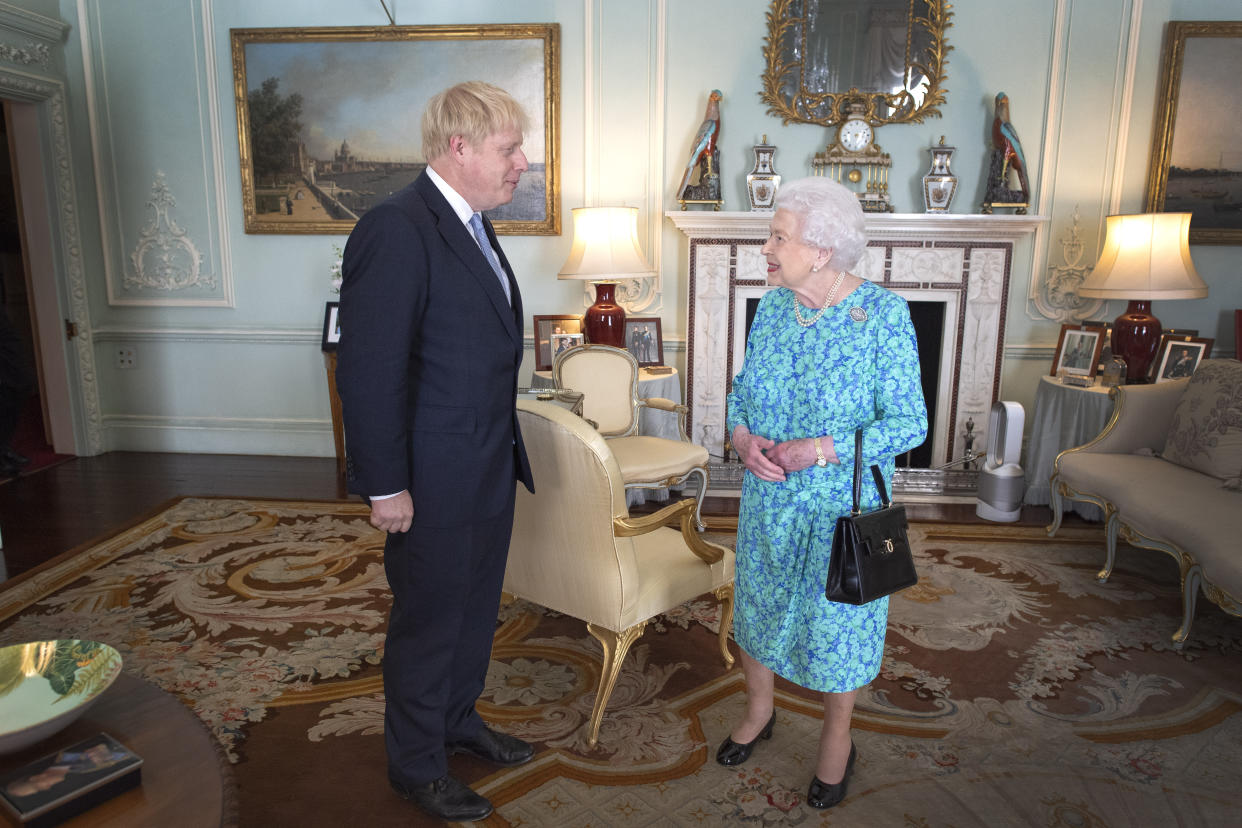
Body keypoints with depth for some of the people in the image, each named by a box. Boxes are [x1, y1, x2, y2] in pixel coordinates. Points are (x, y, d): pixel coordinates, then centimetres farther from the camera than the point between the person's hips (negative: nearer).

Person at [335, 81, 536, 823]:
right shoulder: (396, 231, -20)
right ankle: (417, 764, 33)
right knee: (428, 622, 10)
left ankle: (459, 721, 45)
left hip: (491, 468, 9)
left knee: (477, 608, 22)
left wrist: (507, 450, 16)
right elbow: (369, 371, -22)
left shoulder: (473, 227, 10)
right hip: (435, 481, -9)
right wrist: (386, 487, -19)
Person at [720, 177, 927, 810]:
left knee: (837, 621, 12)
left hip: (843, 504, -4)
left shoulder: (883, 313, -17)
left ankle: (837, 741, 37)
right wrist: (742, 437, -12)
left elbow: (909, 423, -16)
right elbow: (741, 389, 9)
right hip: (767, 500, 5)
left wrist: (822, 449, -26)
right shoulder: (772, 306, -1)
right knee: (758, 604, 18)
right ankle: (759, 710, 45)